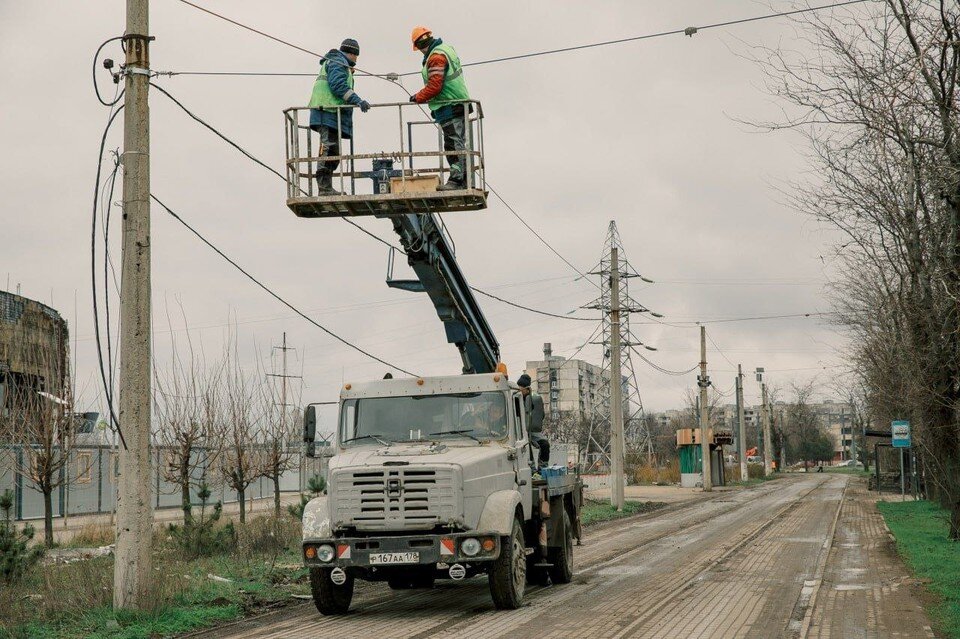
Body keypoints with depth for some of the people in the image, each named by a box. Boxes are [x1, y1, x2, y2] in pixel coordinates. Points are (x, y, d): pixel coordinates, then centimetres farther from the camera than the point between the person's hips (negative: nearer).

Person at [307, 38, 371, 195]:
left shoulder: (332, 62, 29)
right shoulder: (337, 62, -4)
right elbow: (338, 85, -18)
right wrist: (358, 101, -23)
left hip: (330, 113, 11)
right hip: (328, 111, -11)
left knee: (333, 152, 11)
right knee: (328, 149, -14)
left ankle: (326, 187, 11)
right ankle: (325, 188, -18)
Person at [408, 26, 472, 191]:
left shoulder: (436, 57, -16)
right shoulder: (447, 49, 17)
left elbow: (434, 86, -21)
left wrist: (418, 97, -7)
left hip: (448, 107, -10)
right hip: (459, 104, 10)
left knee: (453, 144, -12)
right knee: (459, 144, 13)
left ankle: (457, 179, -16)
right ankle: (464, 180, 17)